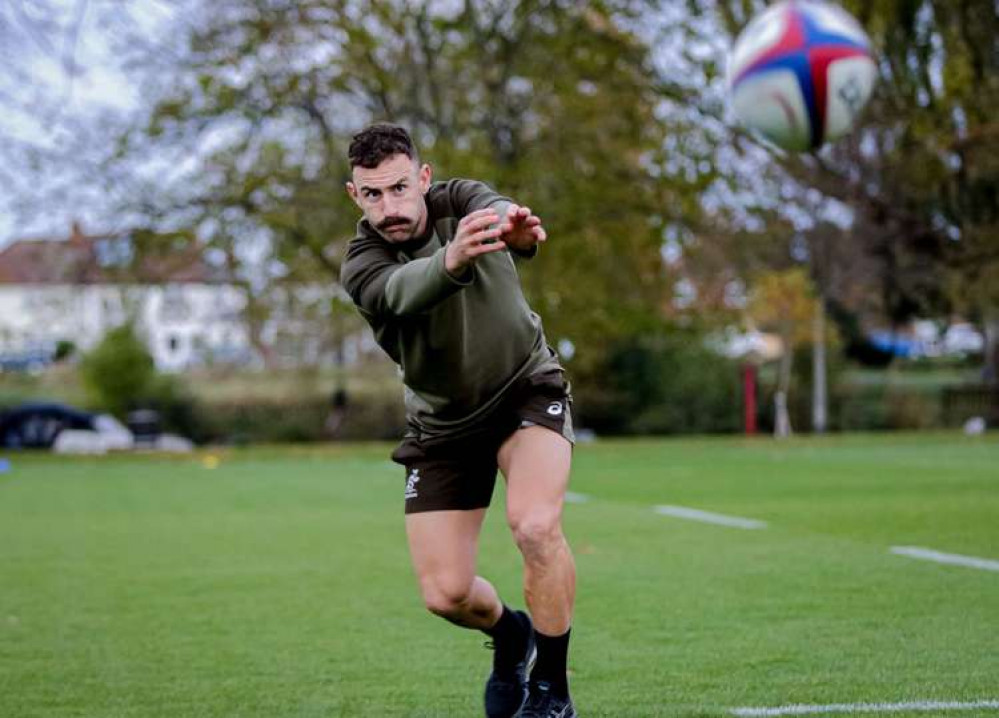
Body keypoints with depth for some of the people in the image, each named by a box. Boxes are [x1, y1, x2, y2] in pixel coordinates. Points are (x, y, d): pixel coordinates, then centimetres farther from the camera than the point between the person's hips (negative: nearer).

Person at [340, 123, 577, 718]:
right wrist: (452, 260, -67)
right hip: (443, 423, 2)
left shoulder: (462, 202, -16)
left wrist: (517, 227, -68)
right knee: (445, 593, -4)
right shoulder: (361, 266, -19)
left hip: (527, 388, -1)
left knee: (535, 525, -29)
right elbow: (401, 291, -43)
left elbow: (493, 207, -41)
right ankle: (510, 634, 34)